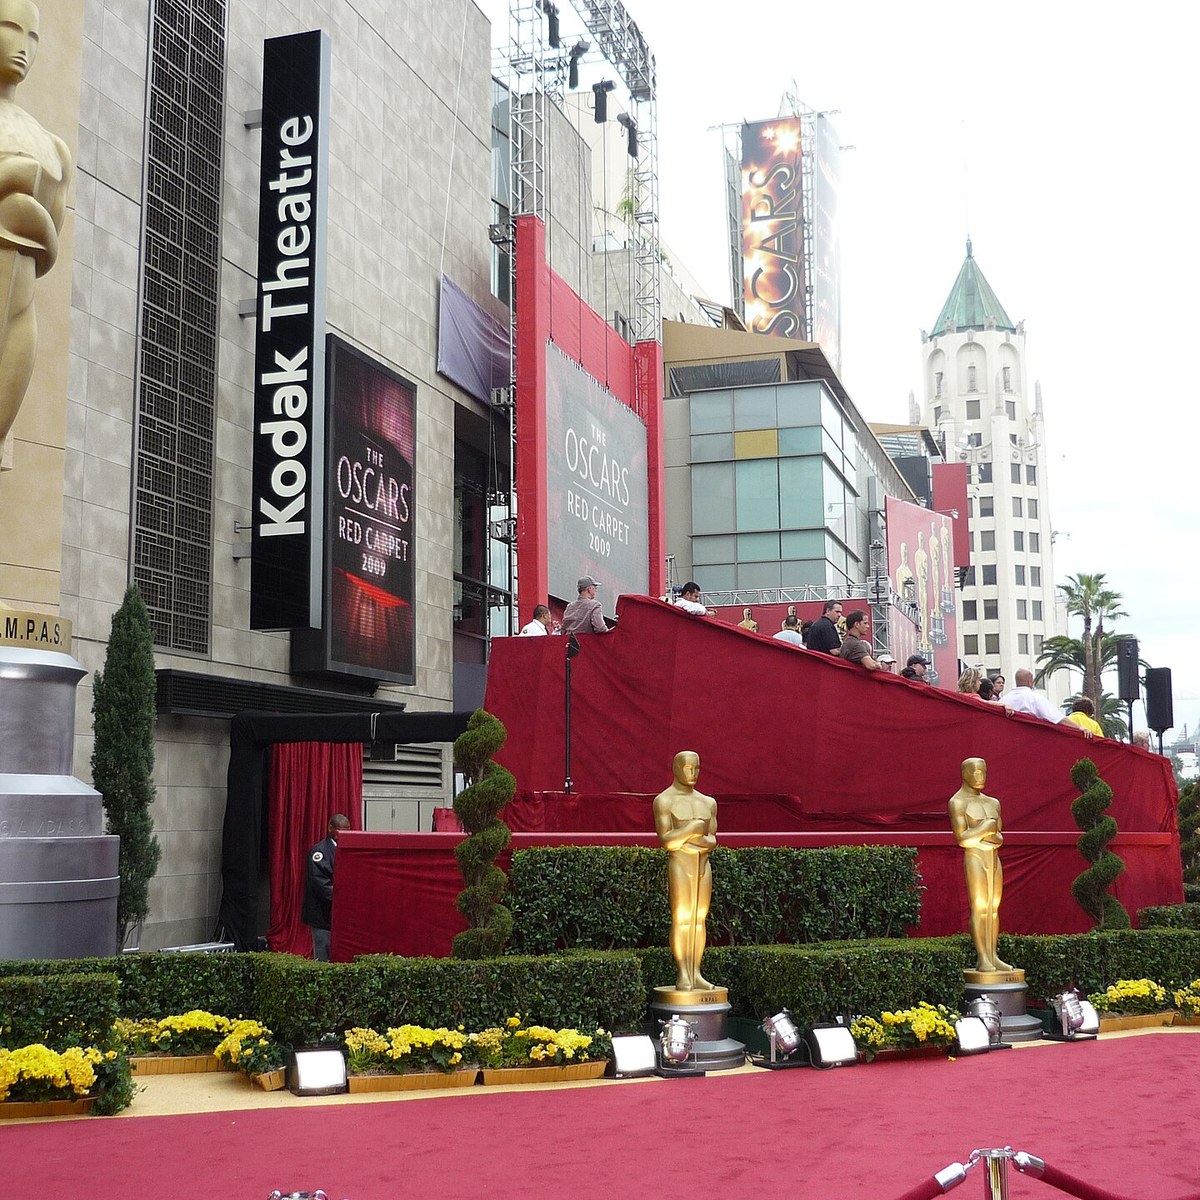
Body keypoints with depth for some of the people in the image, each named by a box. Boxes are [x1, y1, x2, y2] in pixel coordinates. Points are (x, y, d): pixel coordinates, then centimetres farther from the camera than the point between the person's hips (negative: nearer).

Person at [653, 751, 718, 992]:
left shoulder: (708, 802, 16)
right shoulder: (664, 800, -2)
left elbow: (712, 840, 10)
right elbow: (666, 840, -10)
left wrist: (702, 841, -11)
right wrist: (693, 828, -11)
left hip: (703, 864, 5)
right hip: (679, 863, -5)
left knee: (699, 919, 2)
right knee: (681, 919, -8)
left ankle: (696, 974, 4)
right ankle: (682, 975, -7)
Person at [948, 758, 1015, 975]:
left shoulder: (993, 803, 17)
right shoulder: (958, 803, -4)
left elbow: (1000, 838, 11)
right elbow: (962, 838, -12)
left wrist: (979, 833, -8)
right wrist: (987, 828, -7)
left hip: (994, 858, 7)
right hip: (975, 858, -7)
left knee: (993, 908, 4)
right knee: (979, 907, -9)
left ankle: (993, 956, 5)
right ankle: (982, 959, -10)